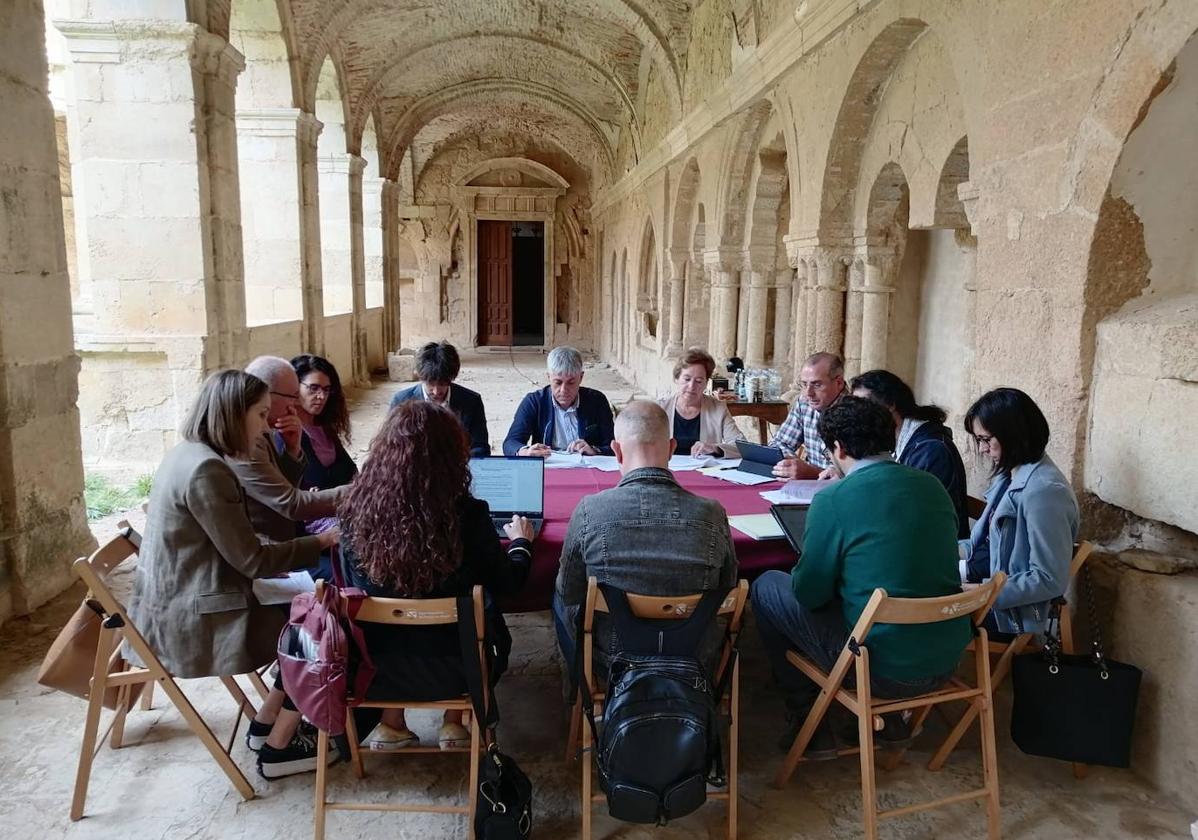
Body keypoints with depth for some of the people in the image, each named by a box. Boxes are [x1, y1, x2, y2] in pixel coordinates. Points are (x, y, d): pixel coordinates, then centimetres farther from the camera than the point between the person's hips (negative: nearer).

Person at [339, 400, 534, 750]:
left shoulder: (357, 510, -16)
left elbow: (356, 587, 3)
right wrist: (521, 542, 15)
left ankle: (391, 723, 29)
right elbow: (506, 584, -5)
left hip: (373, 666, 2)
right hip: (449, 673, -2)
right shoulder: (467, 514, -23)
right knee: (490, 621, 29)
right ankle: (454, 722, 31)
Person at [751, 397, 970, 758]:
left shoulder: (832, 500, -16)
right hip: (947, 659, 7)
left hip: (883, 668, -6)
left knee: (767, 588, 10)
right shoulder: (932, 485, 2)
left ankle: (807, 720, 18)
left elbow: (809, 594, -8)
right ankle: (891, 714, 31)